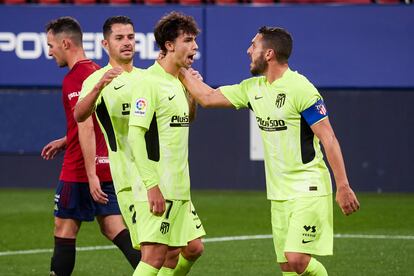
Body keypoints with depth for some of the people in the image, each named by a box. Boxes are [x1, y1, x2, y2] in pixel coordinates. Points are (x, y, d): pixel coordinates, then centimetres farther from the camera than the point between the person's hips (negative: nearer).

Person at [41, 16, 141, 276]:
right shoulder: (97, 71, 14)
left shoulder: (74, 79, -15)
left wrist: (91, 175, -25)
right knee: (115, 229, 6)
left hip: (81, 170, -8)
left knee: (64, 230, 2)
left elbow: (86, 127, -23)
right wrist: (65, 142, 28)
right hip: (108, 166, 8)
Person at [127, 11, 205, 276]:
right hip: (158, 189, -9)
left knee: (193, 248, 12)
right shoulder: (149, 81, -13)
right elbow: (135, 134, -19)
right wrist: (152, 185, -24)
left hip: (179, 189, 9)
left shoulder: (177, 82, 14)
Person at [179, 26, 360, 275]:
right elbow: (208, 98, 21)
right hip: (279, 193, 8)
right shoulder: (254, 88, 10)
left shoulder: (300, 88, -14)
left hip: (308, 189, -8)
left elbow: (328, 139, -16)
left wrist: (343, 186, -19)